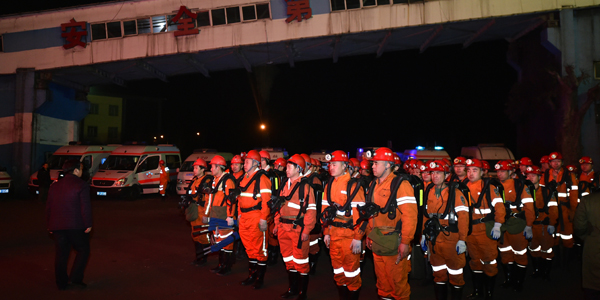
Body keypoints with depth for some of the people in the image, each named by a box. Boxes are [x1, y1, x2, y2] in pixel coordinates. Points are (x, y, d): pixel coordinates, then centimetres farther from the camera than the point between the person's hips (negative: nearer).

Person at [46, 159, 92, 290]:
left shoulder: (54, 186, 13)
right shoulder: (82, 185, -8)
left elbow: (48, 207, 15)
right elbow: (85, 207, -14)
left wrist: (49, 225, 21)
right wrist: (88, 224, -8)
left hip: (57, 226, 6)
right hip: (76, 225, -6)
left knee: (61, 254, 12)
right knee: (83, 250, 9)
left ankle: (61, 283, 18)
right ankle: (76, 278, 1)